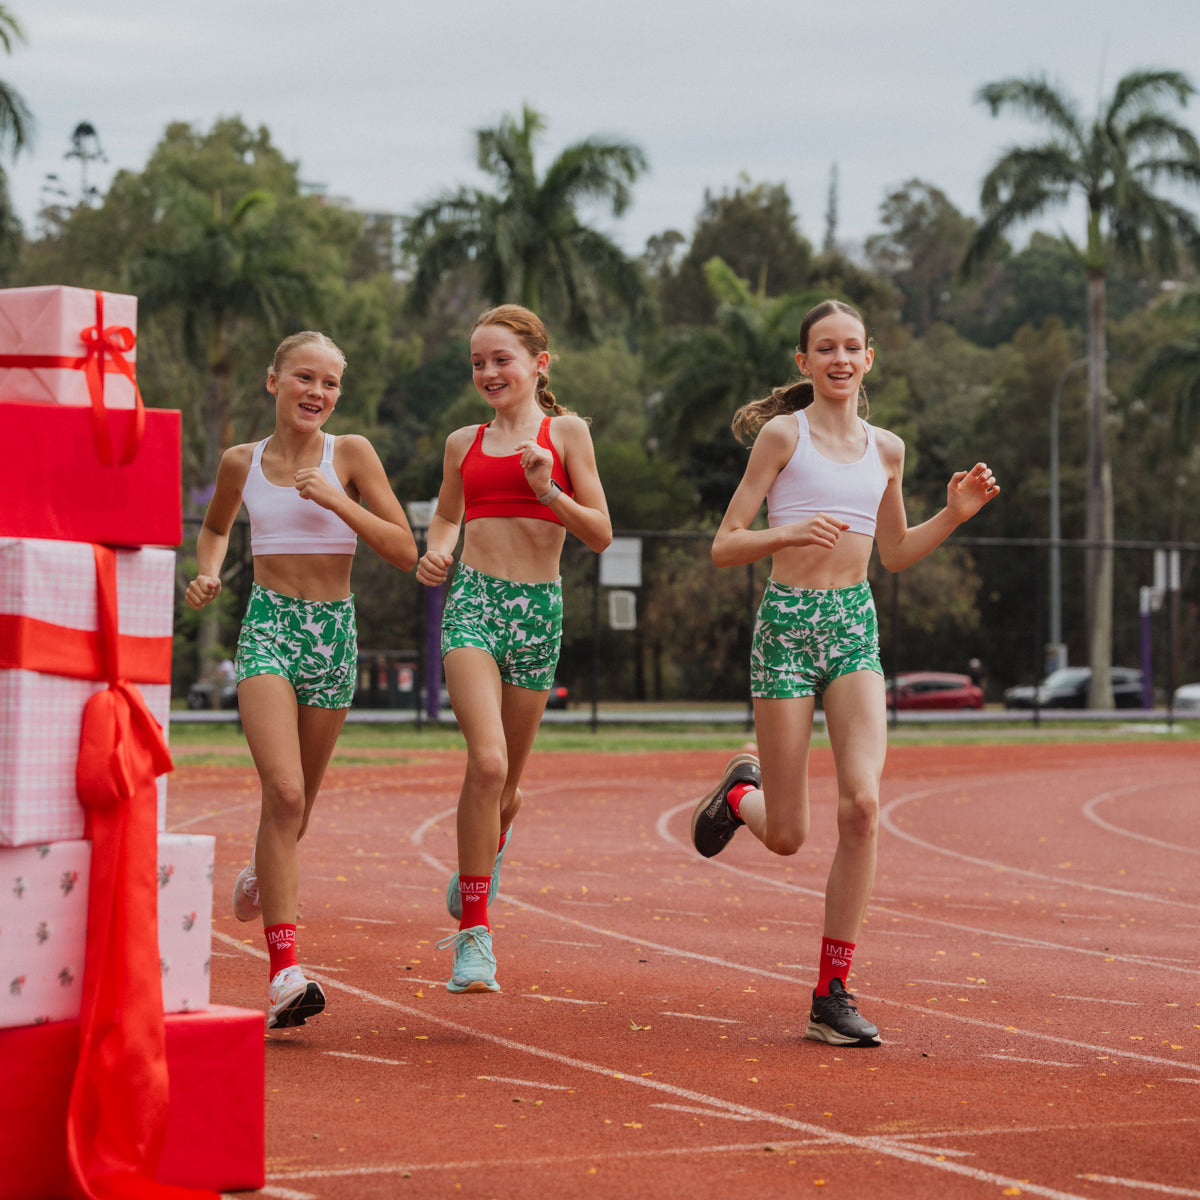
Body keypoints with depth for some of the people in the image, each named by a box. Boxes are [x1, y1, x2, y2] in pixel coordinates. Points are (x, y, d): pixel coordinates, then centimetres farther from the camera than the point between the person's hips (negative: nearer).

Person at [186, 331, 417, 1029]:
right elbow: (216, 527, 26)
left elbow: (405, 552, -5)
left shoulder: (351, 455, -1)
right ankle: (286, 972, -24)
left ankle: (264, 872, 51)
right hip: (268, 629, -1)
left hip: (334, 632, 1)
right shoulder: (242, 462, 4)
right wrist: (208, 575, 6)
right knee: (284, 791, -20)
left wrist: (336, 501, -15)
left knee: (298, 800, 14)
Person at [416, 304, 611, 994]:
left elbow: (601, 535, 2)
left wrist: (548, 491, -14)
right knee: (487, 760, -22)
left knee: (507, 784, 10)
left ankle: (489, 847, 48)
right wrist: (436, 553, 5)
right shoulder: (464, 444, 12)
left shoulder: (566, 432, 5)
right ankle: (474, 935, -17)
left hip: (539, 607, 0)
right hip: (474, 601, 0)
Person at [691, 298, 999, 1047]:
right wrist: (791, 533, -23)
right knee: (787, 838, 0)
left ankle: (833, 995, -7)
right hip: (788, 625, -3)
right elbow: (724, 547, -5)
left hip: (855, 628, 3)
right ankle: (741, 793, 40)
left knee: (863, 802, -17)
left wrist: (954, 515, 7)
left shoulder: (885, 450, 11)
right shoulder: (784, 434, -3)